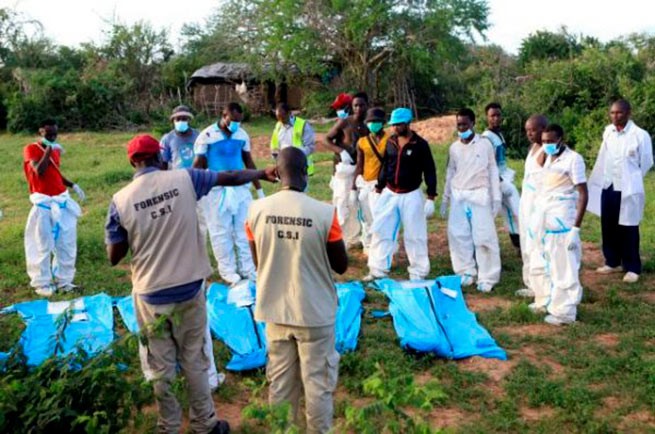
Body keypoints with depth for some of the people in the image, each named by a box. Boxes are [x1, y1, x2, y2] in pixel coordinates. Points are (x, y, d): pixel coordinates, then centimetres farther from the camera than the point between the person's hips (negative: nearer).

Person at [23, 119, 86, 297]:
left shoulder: (56, 150, 12)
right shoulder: (30, 149, -8)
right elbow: (39, 172, -22)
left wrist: (72, 185, 11)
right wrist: (48, 150, -18)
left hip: (62, 200, 6)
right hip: (43, 203, -6)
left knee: (67, 244, 9)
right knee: (42, 245, 0)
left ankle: (63, 280, 20)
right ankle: (41, 283, 12)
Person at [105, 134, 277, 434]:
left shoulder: (120, 200, -8)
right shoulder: (184, 180, -6)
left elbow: (114, 257, -3)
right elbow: (231, 177, 8)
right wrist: (262, 174, 24)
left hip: (151, 296, -1)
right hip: (189, 289, 1)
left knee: (161, 368, 15)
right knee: (194, 361, 17)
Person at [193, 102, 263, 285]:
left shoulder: (242, 135, 3)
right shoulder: (207, 136, -9)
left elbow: (249, 162, 12)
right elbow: (198, 166, -6)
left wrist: (259, 189, 15)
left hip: (241, 188, 4)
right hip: (217, 190, -4)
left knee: (244, 230, 8)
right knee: (221, 232, 4)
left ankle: (247, 269, 18)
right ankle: (227, 270, 15)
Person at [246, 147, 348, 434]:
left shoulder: (257, 210, -8)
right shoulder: (325, 213, -18)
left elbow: (258, 262, 6)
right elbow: (341, 266, -6)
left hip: (275, 310, 4)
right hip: (315, 313, -3)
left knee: (280, 382, 20)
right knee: (317, 382, 13)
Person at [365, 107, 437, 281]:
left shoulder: (420, 144, -8)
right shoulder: (390, 142, 5)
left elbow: (429, 171, -6)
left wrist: (431, 197, -11)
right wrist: (378, 190, 13)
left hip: (411, 195, -5)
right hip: (389, 194, 5)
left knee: (414, 235, 1)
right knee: (380, 231, 4)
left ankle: (418, 274, 13)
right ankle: (378, 270, 15)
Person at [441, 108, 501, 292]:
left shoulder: (485, 144, -1)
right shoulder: (454, 147, 9)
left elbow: (493, 171, 1)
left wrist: (496, 198, -2)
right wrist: (445, 198, 14)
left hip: (479, 195, -4)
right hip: (458, 196, 4)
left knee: (483, 237, -4)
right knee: (458, 235, 3)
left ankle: (487, 278, 3)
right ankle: (466, 273, 15)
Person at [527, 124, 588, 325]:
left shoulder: (573, 159, -10)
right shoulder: (548, 159, 13)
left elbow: (583, 194, -13)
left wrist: (576, 227, -17)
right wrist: (536, 218, 13)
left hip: (561, 221, -8)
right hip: (542, 219, 8)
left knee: (563, 268, -1)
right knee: (539, 265, 18)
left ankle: (564, 311, 8)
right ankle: (545, 301, 34)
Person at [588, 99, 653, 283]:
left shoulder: (640, 135, -12)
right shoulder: (608, 131, 4)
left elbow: (646, 163, -3)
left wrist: (631, 180, 6)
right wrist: (599, 180, 13)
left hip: (628, 189, -5)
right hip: (608, 187, 5)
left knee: (628, 230, 2)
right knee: (608, 227, 12)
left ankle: (632, 268, 14)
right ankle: (613, 262, 27)